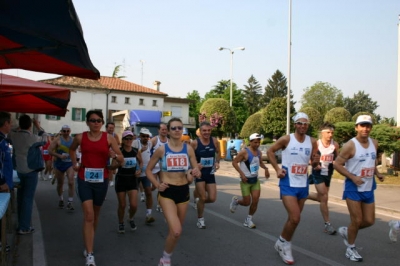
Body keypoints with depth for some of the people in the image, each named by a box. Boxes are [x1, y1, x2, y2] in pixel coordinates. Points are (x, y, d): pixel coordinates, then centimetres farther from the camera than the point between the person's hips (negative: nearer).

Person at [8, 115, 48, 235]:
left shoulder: (12, 135, -5)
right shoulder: (33, 137, -17)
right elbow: (44, 139, 4)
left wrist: (19, 127, 13)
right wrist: (38, 127, 13)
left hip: (19, 171, 5)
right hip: (31, 171, -5)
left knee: (20, 197, 15)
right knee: (28, 199, -1)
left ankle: (21, 224, 24)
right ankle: (24, 227, 2)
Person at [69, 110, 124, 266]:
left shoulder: (109, 138, -5)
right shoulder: (80, 137, -1)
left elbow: (122, 160, -3)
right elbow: (72, 149, 22)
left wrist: (114, 156, -23)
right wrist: (74, 163, 10)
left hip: (101, 179, 1)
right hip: (84, 179, -1)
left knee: (95, 214, 17)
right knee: (88, 215, -10)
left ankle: (88, 244, 41)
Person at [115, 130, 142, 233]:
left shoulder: (136, 151, -3)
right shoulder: (119, 151, -11)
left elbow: (141, 162, 15)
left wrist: (139, 169, -5)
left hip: (132, 179, 2)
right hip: (121, 179, -2)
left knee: (134, 205, -5)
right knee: (122, 205, 6)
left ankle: (131, 219, 28)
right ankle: (121, 223, 31)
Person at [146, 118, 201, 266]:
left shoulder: (188, 149, -1)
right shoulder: (162, 149, -7)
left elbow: (197, 171, 4)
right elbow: (148, 170, 4)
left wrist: (196, 173, -19)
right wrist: (157, 185, -10)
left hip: (183, 191, 4)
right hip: (167, 192, -4)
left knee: (175, 231, 16)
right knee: (176, 231, -19)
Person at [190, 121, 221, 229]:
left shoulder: (215, 141, -4)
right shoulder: (194, 143, -14)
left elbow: (218, 152, 14)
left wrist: (217, 162, -2)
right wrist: (195, 164, -22)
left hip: (210, 173, 4)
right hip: (199, 172, -4)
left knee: (212, 198, 0)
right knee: (203, 198, -4)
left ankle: (198, 199, 34)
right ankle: (200, 220, 18)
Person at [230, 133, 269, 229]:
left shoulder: (259, 152, 5)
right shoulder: (244, 152, -16)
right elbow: (234, 162, -14)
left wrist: (265, 168, 4)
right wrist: (241, 174, -22)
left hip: (255, 180, 6)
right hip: (246, 180, -6)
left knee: (255, 201, -3)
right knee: (247, 202, -1)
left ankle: (248, 220, 15)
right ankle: (235, 201, 33)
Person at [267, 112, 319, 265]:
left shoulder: (312, 142, 1)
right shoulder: (286, 139, -11)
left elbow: (314, 164, 10)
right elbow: (270, 151, 1)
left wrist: (316, 162, -14)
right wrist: (277, 169, -8)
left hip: (303, 185, 5)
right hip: (288, 184, -5)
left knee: (293, 218, 15)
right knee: (295, 219, -13)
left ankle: (283, 244, 34)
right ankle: (283, 243, 12)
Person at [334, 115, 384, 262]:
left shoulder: (374, 143, 4)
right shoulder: (350, 145, -16)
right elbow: (337, 164, -15)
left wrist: (377, 173, 4)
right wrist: (353, 177, -21)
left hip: (368, 188, 6)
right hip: (353, 188, -6)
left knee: (369, 221, 9)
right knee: (357, 220, -3)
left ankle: (346, 231, 34)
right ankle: (351, 248, 19)